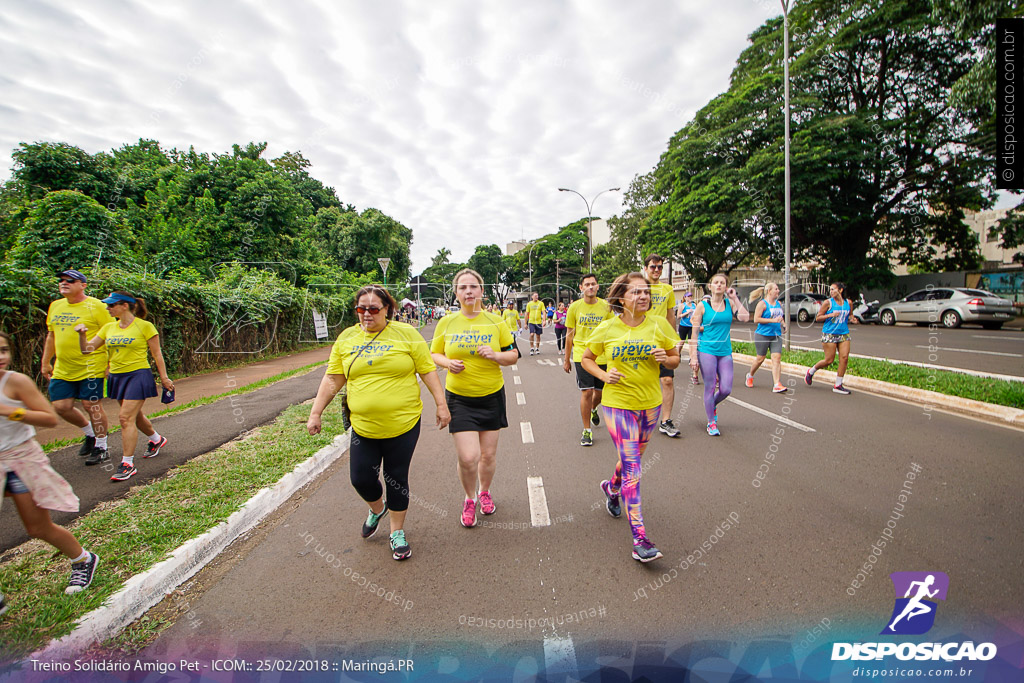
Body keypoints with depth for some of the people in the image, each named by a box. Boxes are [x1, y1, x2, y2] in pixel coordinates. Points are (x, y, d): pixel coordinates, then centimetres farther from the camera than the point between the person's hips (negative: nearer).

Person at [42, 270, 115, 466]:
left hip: (91, 367, -7)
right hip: (62, 369, 7)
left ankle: (102, 448, 12)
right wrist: (46, 362, 19)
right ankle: (90, 433, 31)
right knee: (61, 407, 6)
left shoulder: (96, 306, -9)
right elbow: (51, 335, 21)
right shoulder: (55, 306, 12)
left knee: (91, 406, -3)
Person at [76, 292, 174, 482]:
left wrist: (164, 378, -4)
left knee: (126, 417, -12)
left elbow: (157, 354, -5)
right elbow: (87, 349, 8)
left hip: (138, 375, -7)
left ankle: (128, 464, -7)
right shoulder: (109, 328, 9)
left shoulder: (145, 326, -7)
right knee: (135, 416, 19)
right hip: (117, 377, 7)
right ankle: (156, 439, 43)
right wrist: (82, 334, -11)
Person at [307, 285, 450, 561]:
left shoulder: (406, 334, -4)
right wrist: (316, 413, 6)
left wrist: (441, 405, -6)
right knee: (360, 477, 5)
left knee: (396, 478, 7)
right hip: (363, 426, 3)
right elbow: (332, 379, 8)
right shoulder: (346, 338, 4)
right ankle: (377, 507, 41)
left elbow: (428, 370, -3)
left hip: (403, 424, -3)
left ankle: (397, 531, 29)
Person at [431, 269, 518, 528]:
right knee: (467, 457, -7)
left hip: (492, 396, 1)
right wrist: (448, 363, -11)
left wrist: (495, 355, -16)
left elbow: (513, 355, 5)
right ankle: (470, 499, 24)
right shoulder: (446, 324, 0)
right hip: (459, 398, -1)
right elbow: (434, 354, 11)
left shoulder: (495, 322, -1)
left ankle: (484, 492, 42)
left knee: (488, 454, 11)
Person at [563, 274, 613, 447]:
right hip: (582, 355, -2)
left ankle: (593, 409, 48)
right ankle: (586, 431, 9)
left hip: (602, 357, 2)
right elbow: (570, 335, 6)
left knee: (600, 392, 12)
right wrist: (567, 359, 8)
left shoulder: (606, 306, -1)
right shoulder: (574, 307, -2)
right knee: (586, 392, -6)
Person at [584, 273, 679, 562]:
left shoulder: (659, 324, -3)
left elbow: (675, 359, 7)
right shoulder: (607, 328, -6)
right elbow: (586, 359, 6)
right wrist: (603, 375, -12)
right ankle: (640, 540, -3)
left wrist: (665, 359, -16)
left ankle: (611, 487, 54)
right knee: (632, 468, -8)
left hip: (650, 403, 3)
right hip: (617, 404, -3)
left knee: (633, 459, 20)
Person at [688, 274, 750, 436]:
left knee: (726, 389, 1)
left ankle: (712, 405, 34)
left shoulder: (730, 304, 8)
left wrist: (735, 298, -6)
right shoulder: (703, 306, -1)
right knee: (710, 388, 1)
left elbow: (744, 318, -11)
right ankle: (711, 422, 16)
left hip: (725, 352, 3)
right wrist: (693, 356, -7)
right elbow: (695, 333, -2)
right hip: (707, 351, -3)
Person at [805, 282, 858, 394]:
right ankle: (810, 372, 23)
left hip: (844, 334, 4)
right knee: (829, 360, -5)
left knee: (844, 358, -6)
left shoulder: (848, 303, 8)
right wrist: (830, 315, -17)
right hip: (829, 334, -4)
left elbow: (847, 317, 22)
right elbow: (818, 318, -2)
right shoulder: (828, 303, -3)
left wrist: (851, 320, 0)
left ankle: (838, 386, 3)